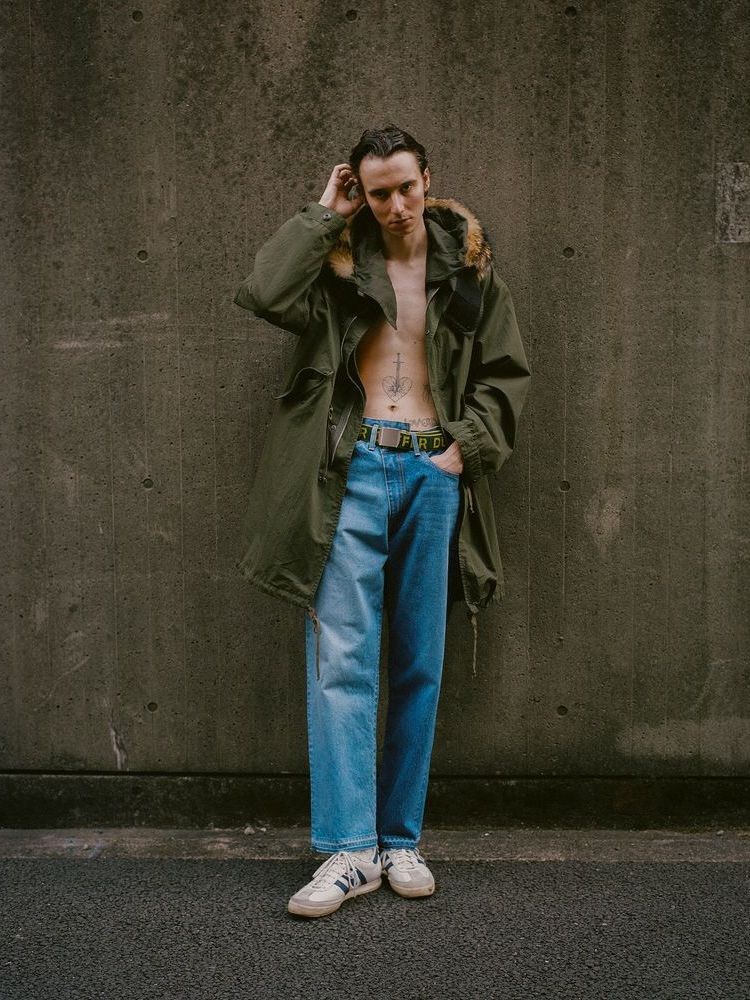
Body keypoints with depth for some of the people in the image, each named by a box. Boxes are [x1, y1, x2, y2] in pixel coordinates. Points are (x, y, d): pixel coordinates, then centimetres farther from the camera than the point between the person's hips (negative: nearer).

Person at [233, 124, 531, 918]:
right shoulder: (338, 258, 7)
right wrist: (323, 215, -3)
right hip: (355, 471, -2)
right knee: (341, 660, -8)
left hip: (435, 474, 2)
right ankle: (349, 848, -1)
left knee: (418, 668, 6)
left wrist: (469, 443, 0)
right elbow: (264, 293, -12)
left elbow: (507, 370, 14)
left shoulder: (467, 265, 11)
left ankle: (401, 840, 17)